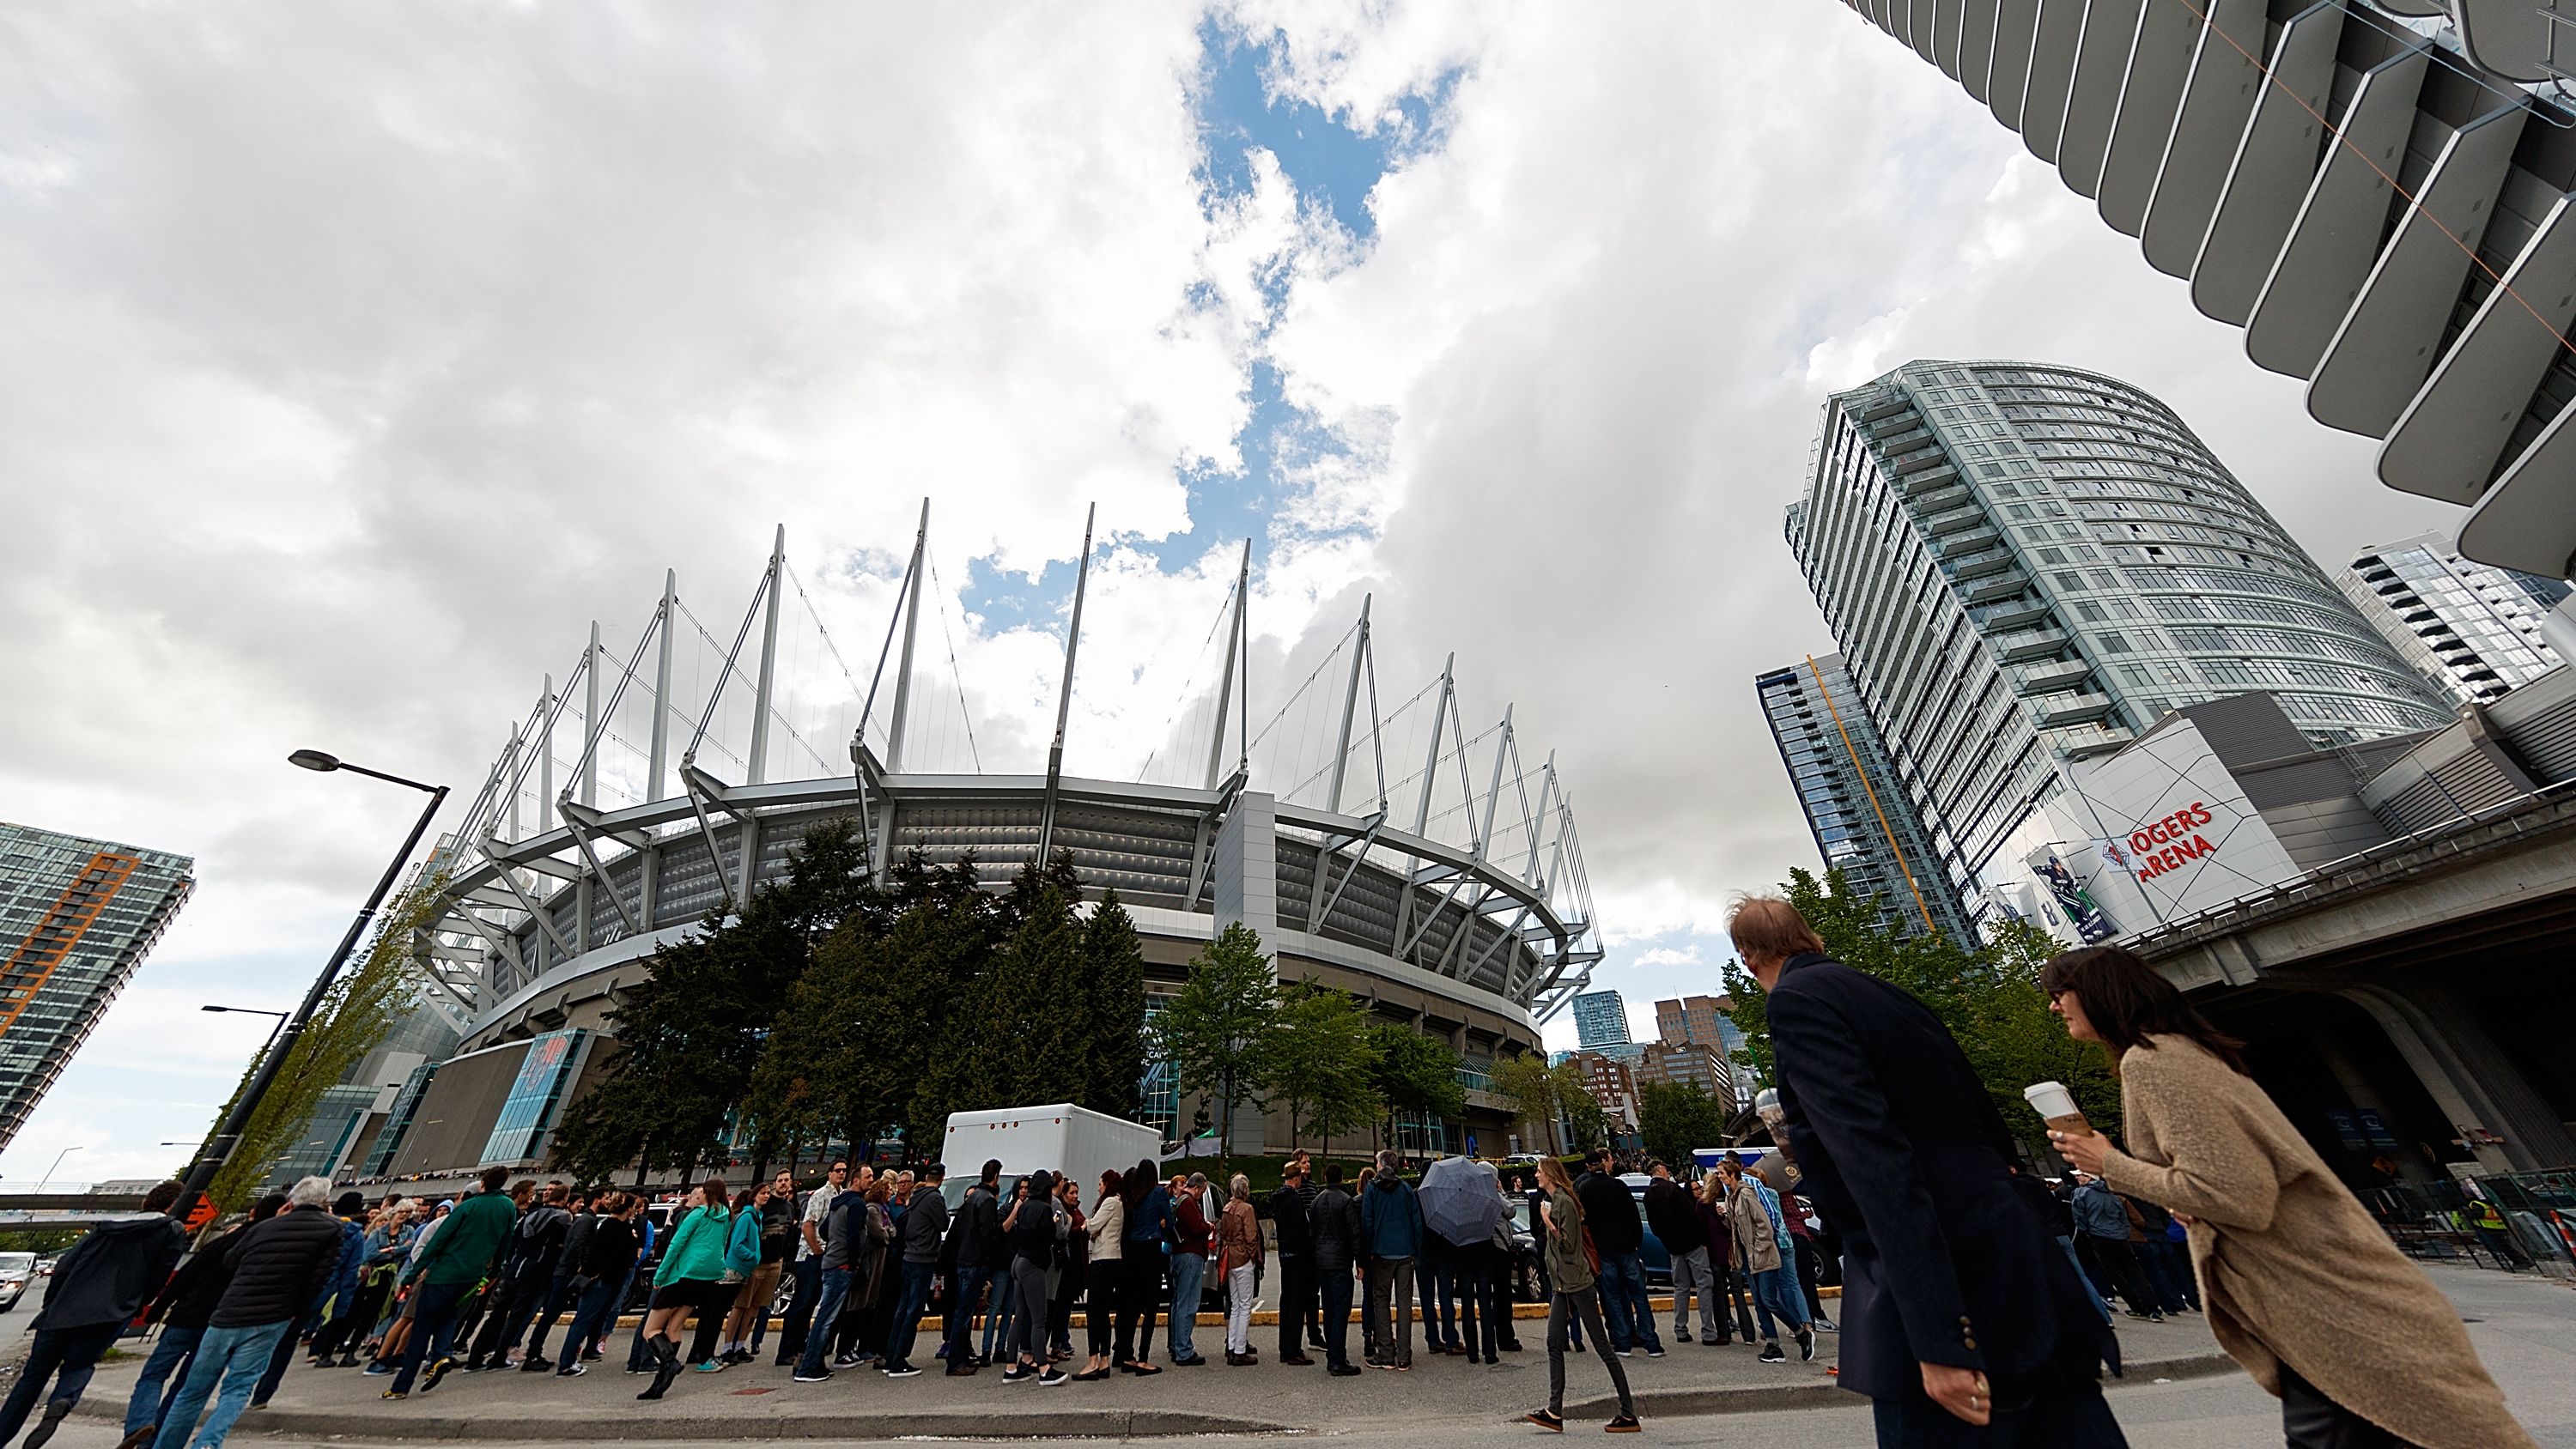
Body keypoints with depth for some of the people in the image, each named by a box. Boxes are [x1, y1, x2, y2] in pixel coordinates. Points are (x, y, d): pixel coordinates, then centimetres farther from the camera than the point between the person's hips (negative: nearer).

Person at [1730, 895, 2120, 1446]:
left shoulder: (1796, 999, -12)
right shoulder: (1888, 994, 14)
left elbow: (1875, 1159, -21)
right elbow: (1992, 1128, 19)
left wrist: (1938, 1339, -20)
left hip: (1945, 1309, -8)